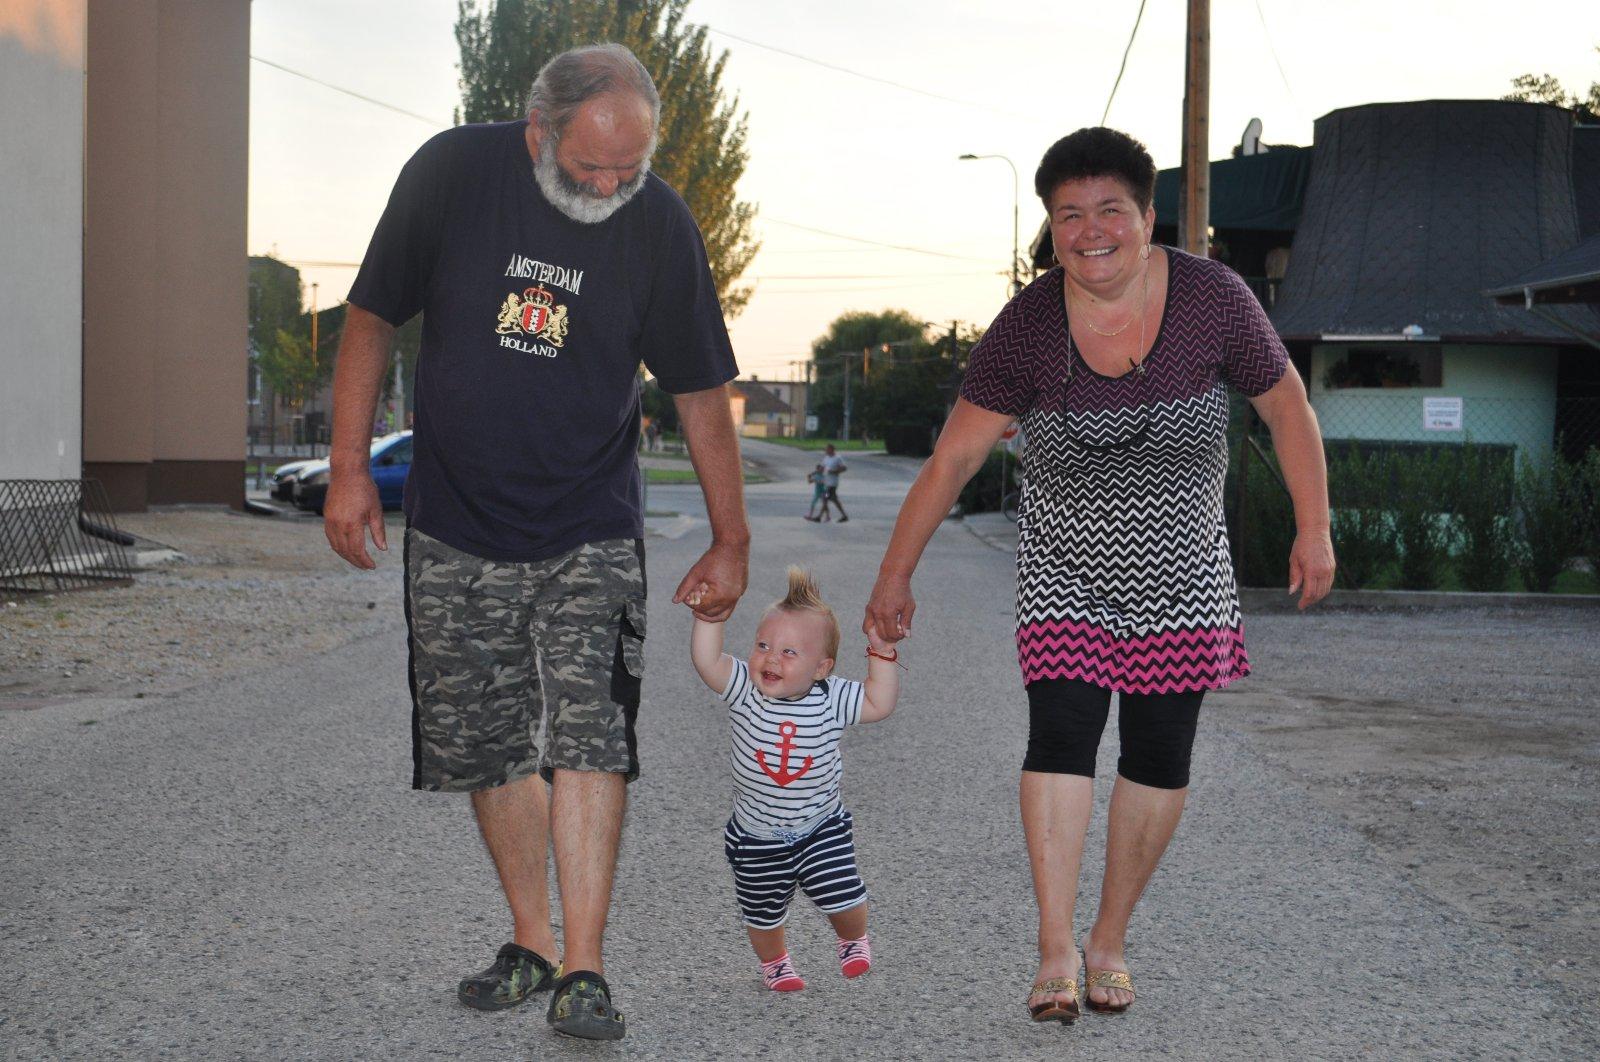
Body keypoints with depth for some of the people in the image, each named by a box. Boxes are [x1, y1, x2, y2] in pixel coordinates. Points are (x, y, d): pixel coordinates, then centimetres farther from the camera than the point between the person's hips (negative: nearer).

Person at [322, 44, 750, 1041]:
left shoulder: (661, 222, -7)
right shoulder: (453, 171, -9)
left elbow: (701, 390, 2)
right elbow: (372, 318, 1)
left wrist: (731, 540, 4)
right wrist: (350, 468, -3)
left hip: (592, 534, -1)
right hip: (456, 527, 1)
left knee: (588, 734, -12)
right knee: (486, 743, 7)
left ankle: (583, 970, -8)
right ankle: (532, 942, 22)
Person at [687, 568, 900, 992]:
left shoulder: (829, 699, -14)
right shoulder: (745, 691, -17)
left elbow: (879, 704, -8)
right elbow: (708, 662, -29)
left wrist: (881, 654, -16)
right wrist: (709, 617, -38)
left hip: (821, 827, 0)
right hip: (757, 836, 1)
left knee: (843, 896, -8)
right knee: (763, 911, 14)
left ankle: (854, 941, 28)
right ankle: (774, 961, 46)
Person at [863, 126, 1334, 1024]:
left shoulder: (1214, 299, -14)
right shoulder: (1028, 327, -13)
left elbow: (1286, 404, 0)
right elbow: (953, 457, -7)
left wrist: (1315, 528, 1)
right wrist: (895, 577, -5)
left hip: (1180, 575, 1)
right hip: (1065, 573, -1)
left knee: (1160, 759, 2)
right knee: (1060, 738, -15)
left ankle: (1111, 941, 17)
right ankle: (1058, 950, -11)